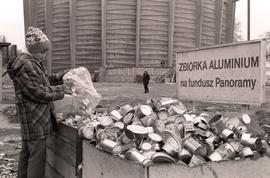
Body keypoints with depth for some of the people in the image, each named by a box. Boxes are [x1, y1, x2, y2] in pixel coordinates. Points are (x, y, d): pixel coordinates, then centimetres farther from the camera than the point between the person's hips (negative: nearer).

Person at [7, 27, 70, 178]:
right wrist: (61, 90, -13)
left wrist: (56, 78, 8)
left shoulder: (33, 63, 14)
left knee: (27, 152, 18)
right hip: (34, 117, -11)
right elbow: (38, 92, -20)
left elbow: (40, 80, 25)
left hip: (31, 118, 11)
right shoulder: (26, 66, -18)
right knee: (37, 155, -8)